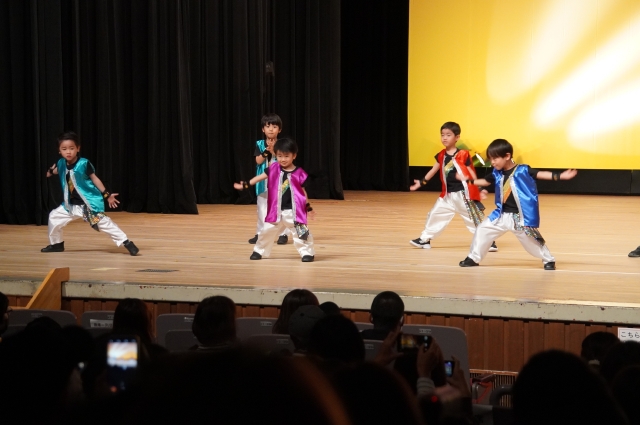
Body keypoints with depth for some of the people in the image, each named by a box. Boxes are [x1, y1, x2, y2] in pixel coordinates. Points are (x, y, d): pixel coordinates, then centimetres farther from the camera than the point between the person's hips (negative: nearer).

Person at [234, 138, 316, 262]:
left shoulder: (299, 173, -7)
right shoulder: (274, 169, 0)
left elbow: (303, 191, 1)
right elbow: (260, 177, 3)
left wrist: (308, 207, 4)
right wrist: (245, 185, -2)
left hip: (293, 210, -3)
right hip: (276, 210, 3)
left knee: (300, 232, -6)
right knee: (267, 231, 13)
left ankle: (307, 252, 6)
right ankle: (259, 251, 29)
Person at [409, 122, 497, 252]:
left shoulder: (463, 155, -11)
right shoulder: (441, 155, 6)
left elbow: (472, 173, -8)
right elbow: (434, 170, 20)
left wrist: (478, 189, -13)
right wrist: (422, 182, 24)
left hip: (463, 194, -6)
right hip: (448, 195, 6)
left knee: (475, 217, -2)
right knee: (435, 214, 13)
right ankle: (425, 239, 27)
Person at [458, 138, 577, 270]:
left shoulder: (522, 170, -14)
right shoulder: (497, 173, 3)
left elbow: (540, 174, -21)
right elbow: (486, 181, 23)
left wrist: (560, 176, -32)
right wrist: (469, 180, 25)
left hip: (520, 216, -6)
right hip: (502, 215, 6)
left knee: (530, 238, -1)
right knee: (482, 230, 6)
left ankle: (549, 260, 17)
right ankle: (473, 258, 20)